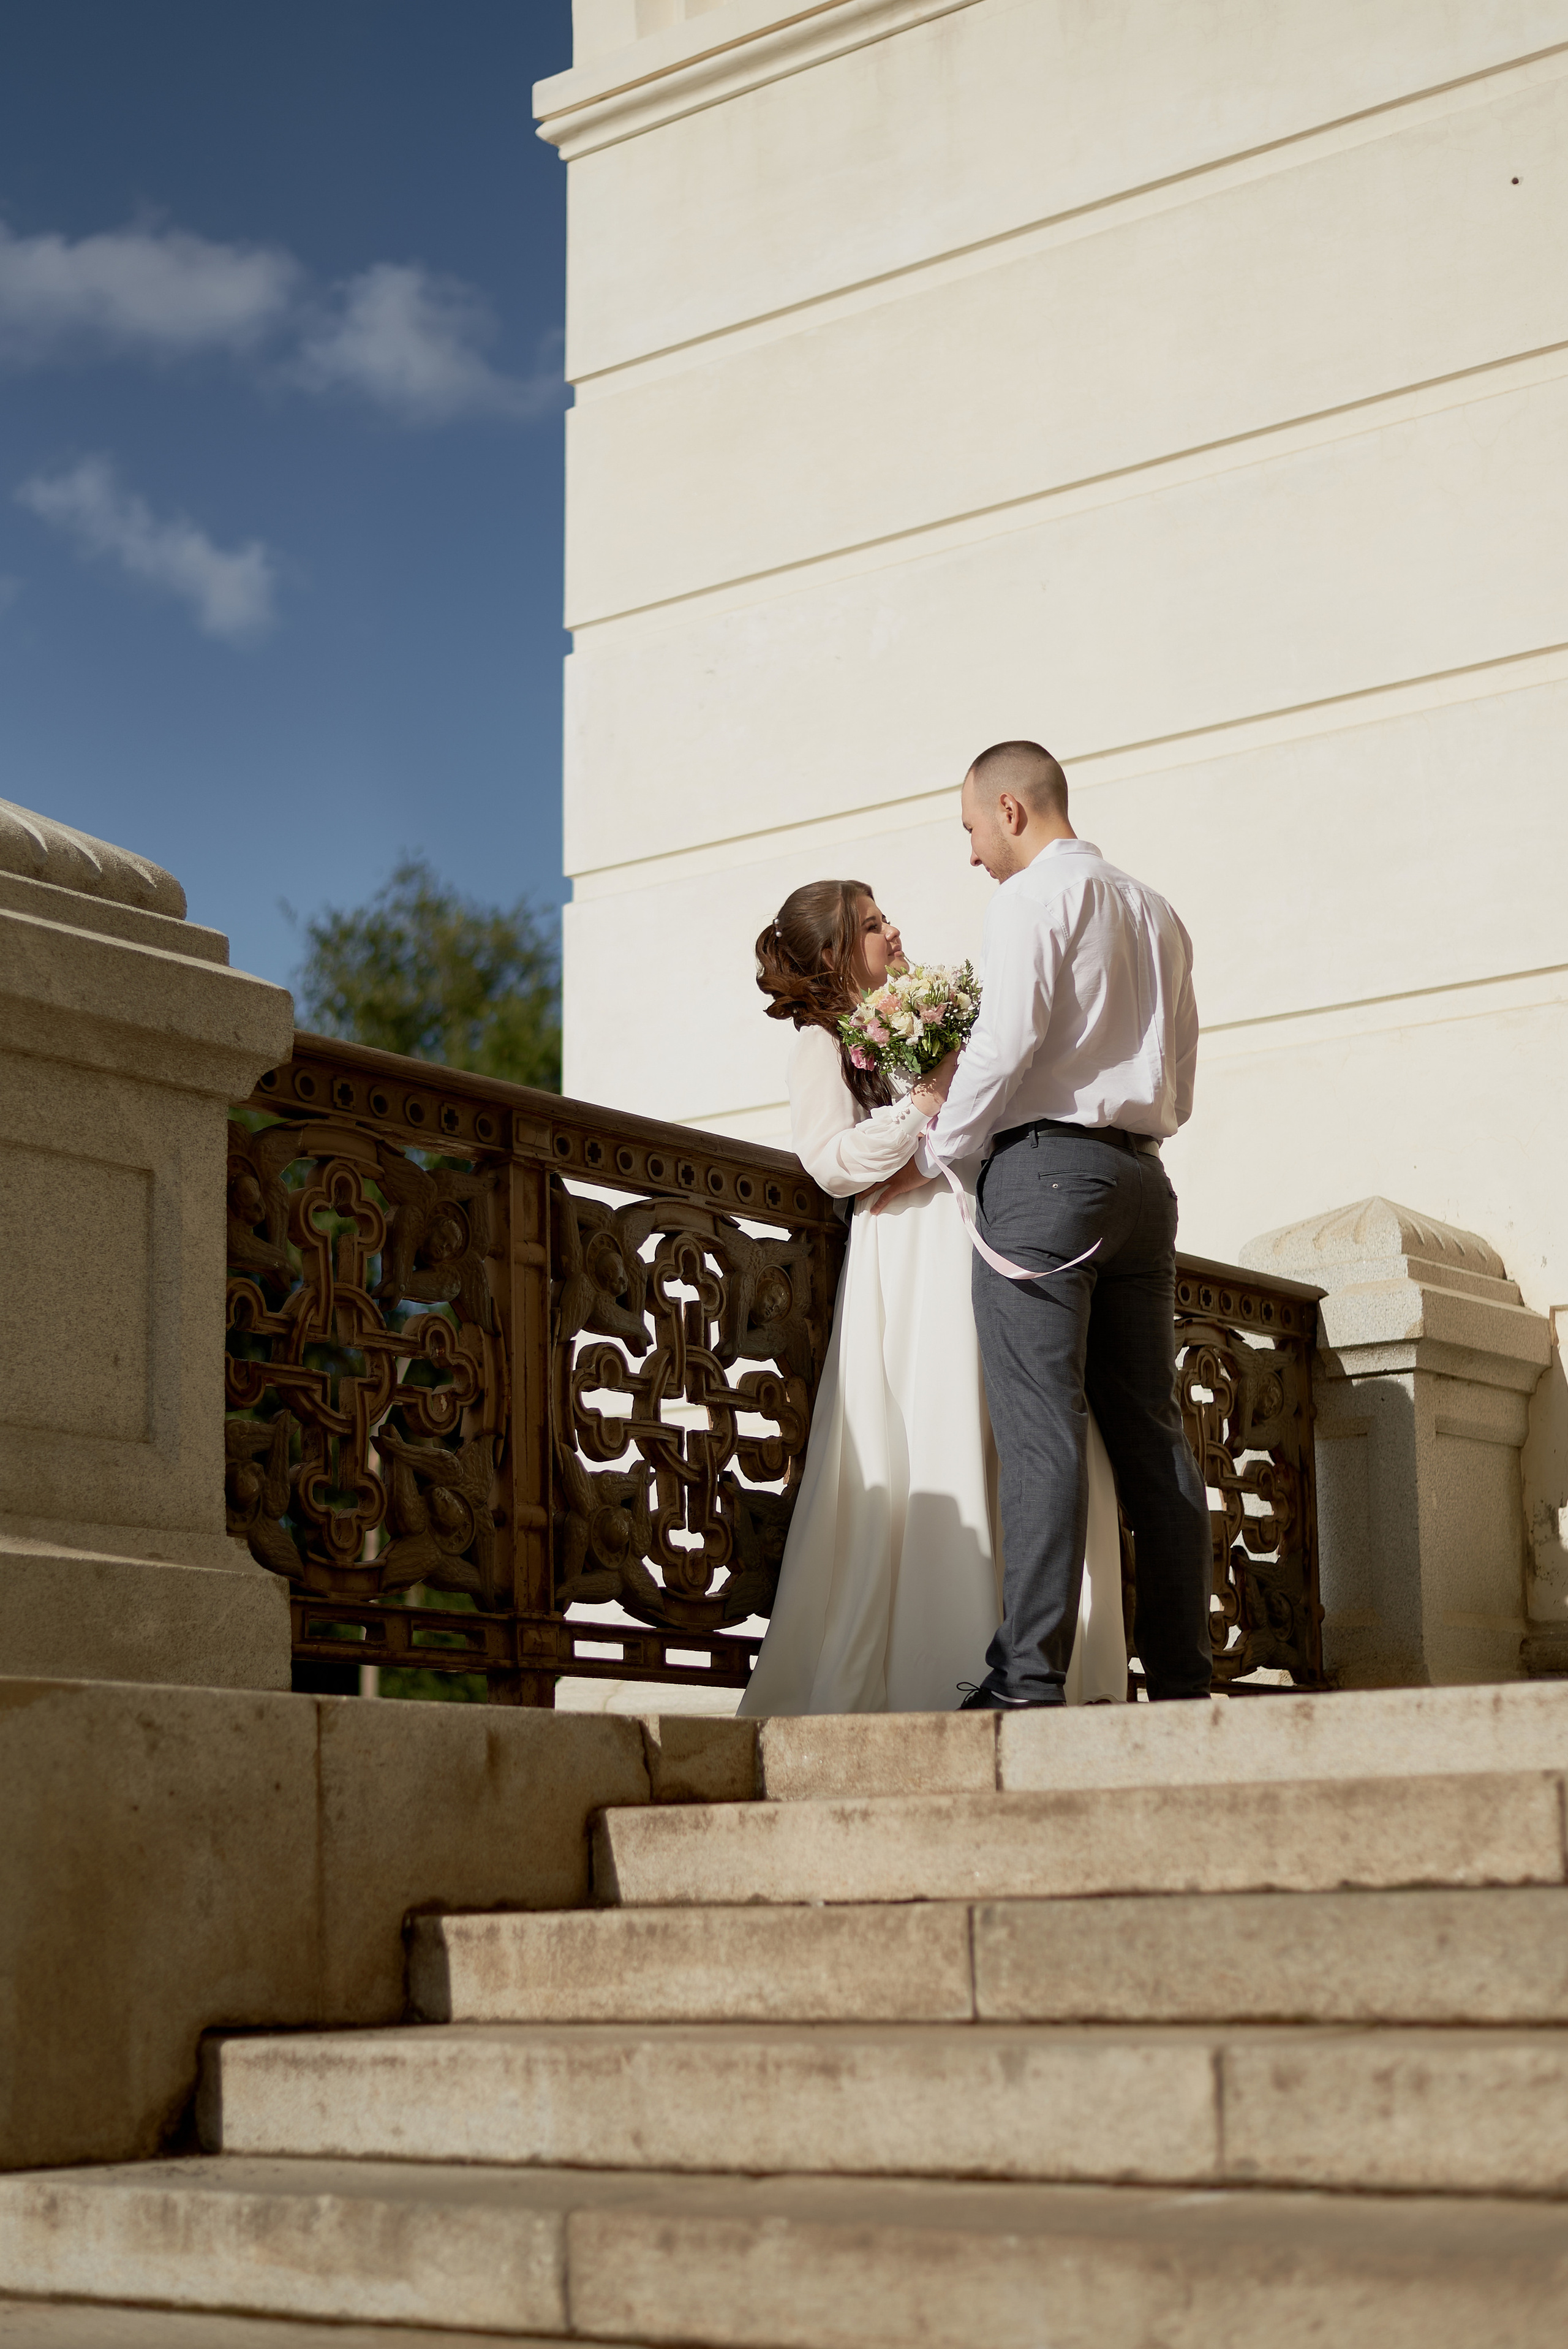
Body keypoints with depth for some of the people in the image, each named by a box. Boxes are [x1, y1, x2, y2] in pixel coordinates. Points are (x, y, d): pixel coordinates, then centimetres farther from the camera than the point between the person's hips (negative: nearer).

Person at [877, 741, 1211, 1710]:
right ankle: (1184, 1675, 3)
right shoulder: (1156, 912, 21)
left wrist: (933, 1153, -2)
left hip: (1046, 1166, -7)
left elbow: (1009, 1037, -13)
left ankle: (1030, 1676, -15)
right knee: (1150, 1430, 5)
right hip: (1142, 1172, 7)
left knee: (1041, 1428, -11)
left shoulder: (1037, 894, -2)